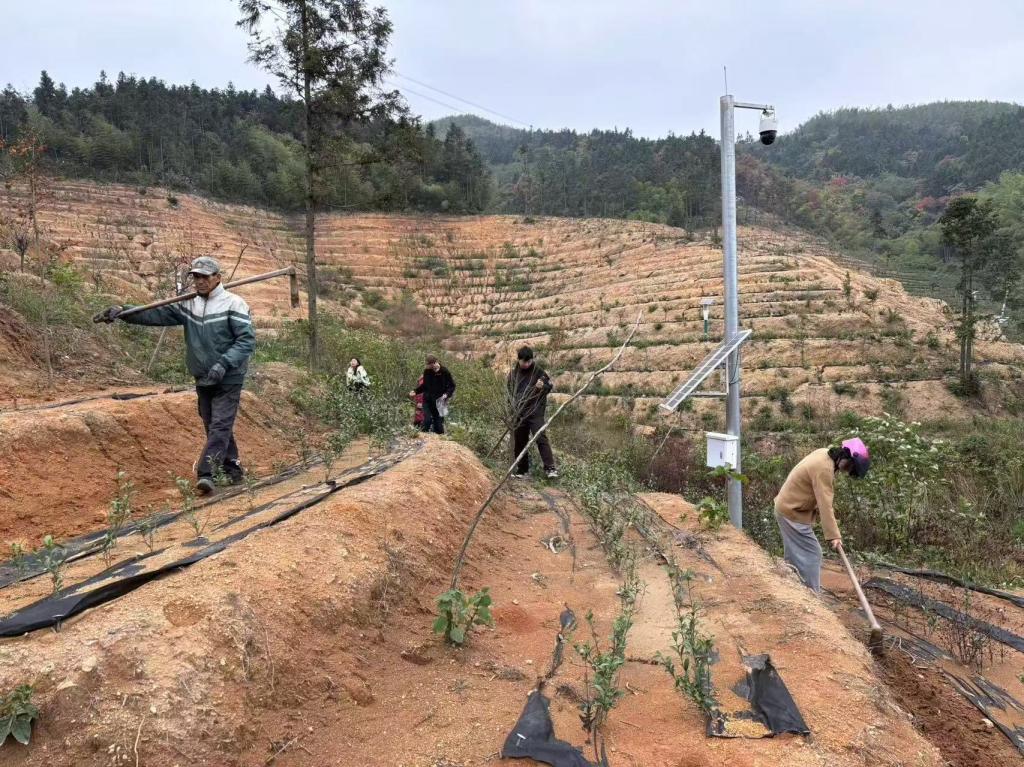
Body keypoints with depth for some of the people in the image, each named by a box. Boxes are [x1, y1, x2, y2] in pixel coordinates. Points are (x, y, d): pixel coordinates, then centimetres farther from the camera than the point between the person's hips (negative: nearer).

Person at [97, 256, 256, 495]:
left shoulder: (233, 304, -11)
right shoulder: (188, 305, 7)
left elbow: (247, 339, -16)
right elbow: (157, 314, -2)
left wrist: (224, 363, -25)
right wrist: (123, 312, -15)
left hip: (228, 379, -6)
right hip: (203, 378, 7)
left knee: (220, 424, -11)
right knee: (212, 425, 12)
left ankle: (206, 473, -15)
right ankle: (232, 468, 24)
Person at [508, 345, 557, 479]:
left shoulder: (538, 370, -5)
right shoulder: (513, 373, 6)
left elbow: (551, 385, 2)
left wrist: (543, 386, -20)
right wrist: (513, 405, 6)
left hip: (535, 411, -4)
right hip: (519, 413, 4)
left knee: (541, 438, -15)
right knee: (519, 441, 9)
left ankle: (550, 468, -16)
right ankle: (522, 469, 21)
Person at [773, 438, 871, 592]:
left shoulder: (825, 454, 3)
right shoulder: (823, 468, -27)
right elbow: (825, 505, -30)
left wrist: (817, 510, 5)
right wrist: (834, 535, -29)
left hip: (787, 507, 10)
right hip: (793, 513, -10)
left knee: (796, 554, 18)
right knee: (812, 554, -5)